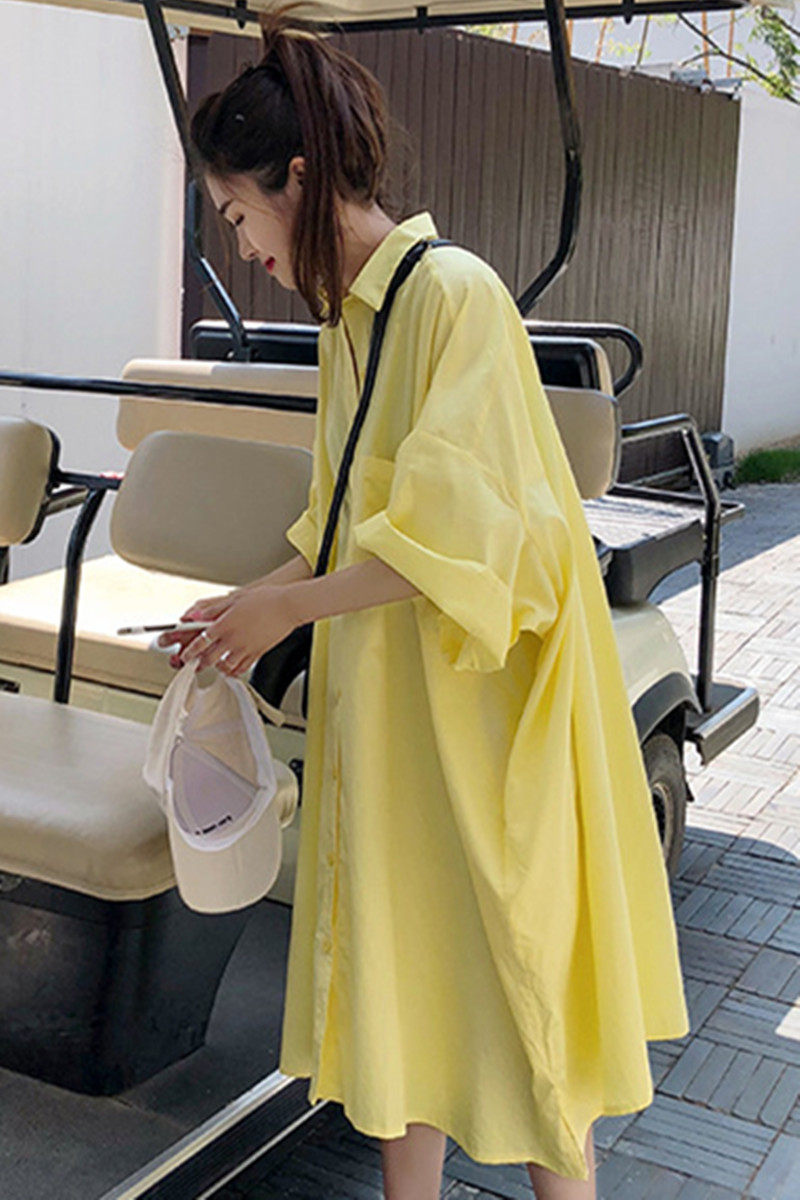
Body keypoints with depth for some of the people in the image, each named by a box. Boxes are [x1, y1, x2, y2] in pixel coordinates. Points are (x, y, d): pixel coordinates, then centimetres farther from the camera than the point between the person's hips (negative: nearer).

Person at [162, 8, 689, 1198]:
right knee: (398, 954, 15)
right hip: (382, 698, 8)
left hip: (479, 700, -8)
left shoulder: (455, 294, -16)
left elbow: (456, 533, -21)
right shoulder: (348, 315, 10)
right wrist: (253, 607, 8)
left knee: (507, 958, 5)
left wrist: (290, 606, -14)